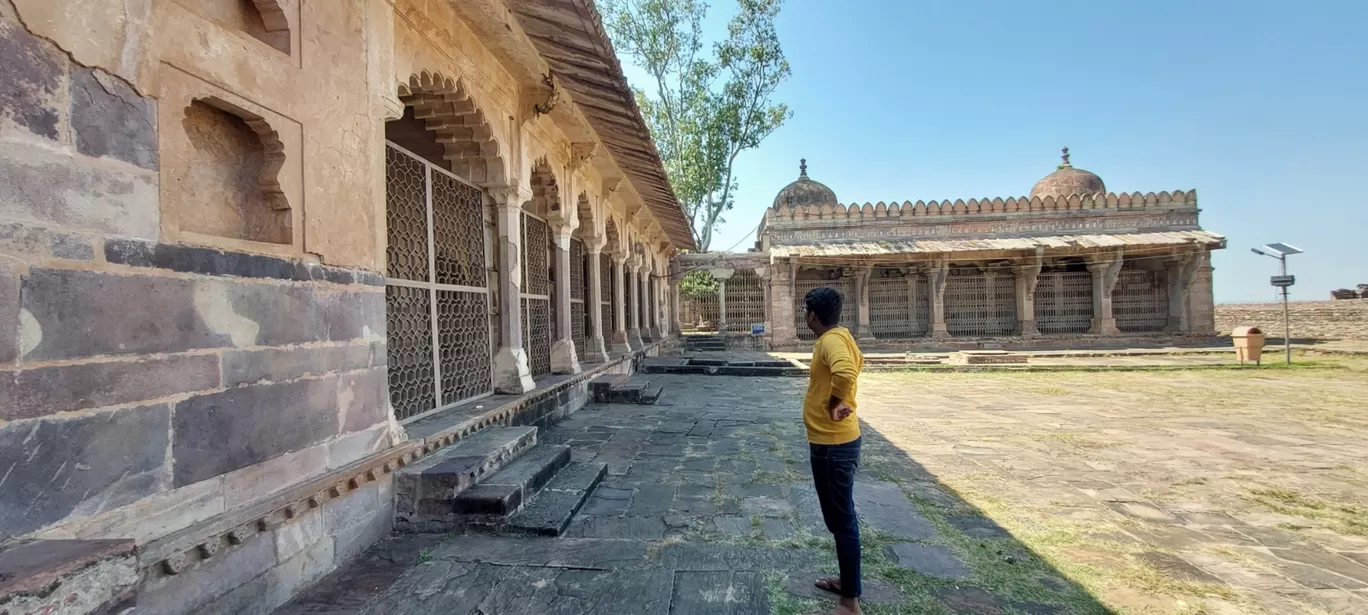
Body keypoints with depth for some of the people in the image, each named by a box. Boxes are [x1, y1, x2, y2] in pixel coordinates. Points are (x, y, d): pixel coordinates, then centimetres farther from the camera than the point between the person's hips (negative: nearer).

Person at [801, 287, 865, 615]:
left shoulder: (831, 340, -21)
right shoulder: (839, 335, 9)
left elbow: (846, 372, -41)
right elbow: (856, 361, 27)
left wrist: (836, 402, -23)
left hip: (832, 444, -10)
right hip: (833, 440, 10)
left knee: (841, 519, 1)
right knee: (839, 516, 22)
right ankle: (847, 579, 39)